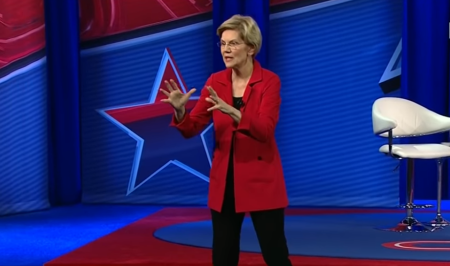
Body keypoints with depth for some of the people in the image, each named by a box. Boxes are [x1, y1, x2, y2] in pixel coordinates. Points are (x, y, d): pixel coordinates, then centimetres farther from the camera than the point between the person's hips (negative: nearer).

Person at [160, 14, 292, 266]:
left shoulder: (269, 81, -7)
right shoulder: (215, 81, 5)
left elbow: (265, 130, -20)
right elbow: (192, 129, 2)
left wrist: (232, 112, -35)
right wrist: (180, 110, -19)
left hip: (261, 180, -4)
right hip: (224, 180, 4)